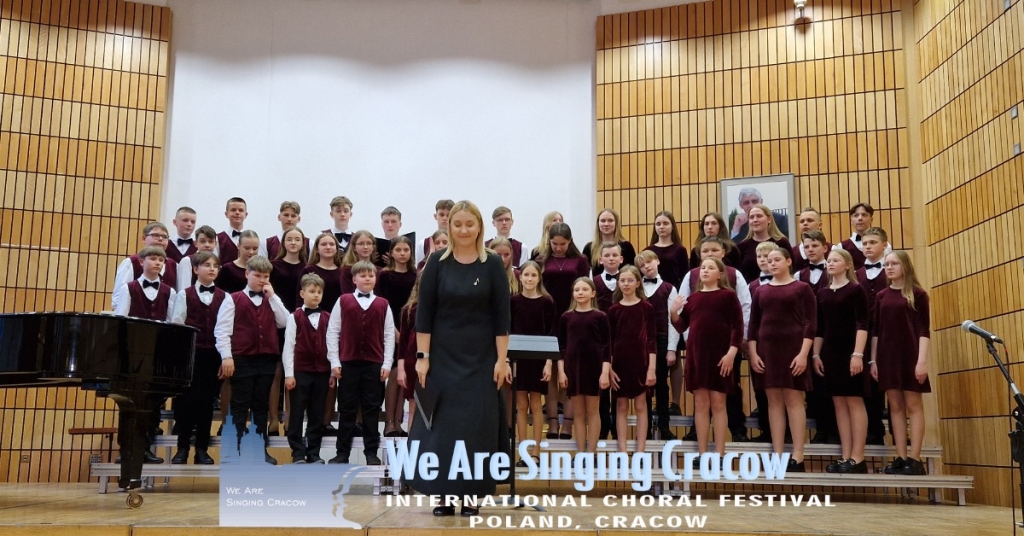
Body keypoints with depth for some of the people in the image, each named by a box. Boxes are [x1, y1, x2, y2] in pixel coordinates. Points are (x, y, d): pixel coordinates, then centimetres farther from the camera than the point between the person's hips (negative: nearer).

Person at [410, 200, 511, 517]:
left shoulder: (492, 264, -2)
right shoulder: (437, 262, -1)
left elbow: (501, 316, -3)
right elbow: (424, 312, -2)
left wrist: (502, 359, -7)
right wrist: (422, 356, -8)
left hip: (481, 357, 0)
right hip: (442, 355, 0)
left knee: (477, 424, 2)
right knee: (442, 422, 2)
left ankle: (471, 496, 11)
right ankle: (444, 495, 11)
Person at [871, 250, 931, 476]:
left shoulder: (917, 294, -1)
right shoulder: (881, 296, 10)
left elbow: (924, 329, -6)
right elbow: (875, 330, 10)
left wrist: (922, 359, -14)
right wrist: (873, 359, 5)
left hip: (910, 355, -4)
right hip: (887, 356, 4)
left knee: (913, 405, -1)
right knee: (895, 406, 4)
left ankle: (915, 459, 0)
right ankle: (901, 458, 7)